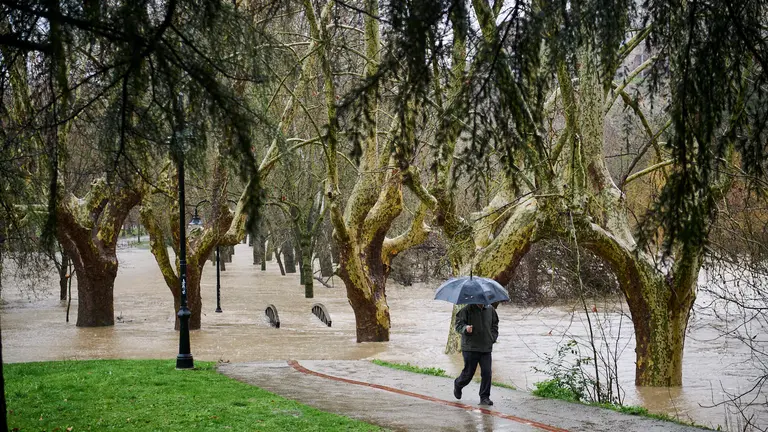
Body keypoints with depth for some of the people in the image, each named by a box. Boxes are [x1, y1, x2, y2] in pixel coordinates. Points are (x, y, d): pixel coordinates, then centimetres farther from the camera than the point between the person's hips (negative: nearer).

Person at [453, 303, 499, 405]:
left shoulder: (490, 310, 6)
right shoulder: (467, 310, -8)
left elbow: (494, 325, 20)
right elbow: (458, 325, -6)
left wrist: (493, 338, 7)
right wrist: (465, 329, -27)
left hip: (486, 348, 3)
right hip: (470, 348, -3)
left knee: (487, 372, -5)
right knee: (469, 373, 5)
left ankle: (485, 397, 5)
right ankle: (458, 385, 36)